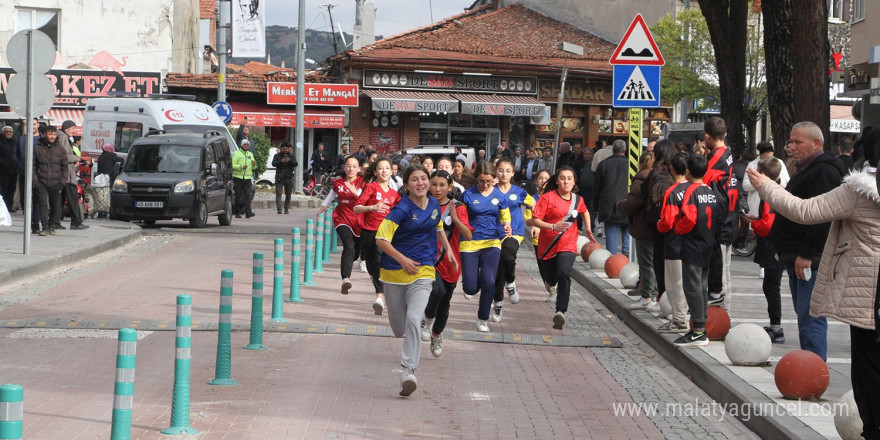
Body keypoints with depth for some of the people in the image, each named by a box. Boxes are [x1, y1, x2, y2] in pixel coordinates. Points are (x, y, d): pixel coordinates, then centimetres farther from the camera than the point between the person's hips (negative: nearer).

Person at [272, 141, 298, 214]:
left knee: (288, 194, 7)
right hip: (279, 178, -2)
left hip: (289, 178, 2)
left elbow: (296, 164, -3)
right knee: (278, 193, -12)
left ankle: (286, 209, 15)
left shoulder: (292, 156, 11)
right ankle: (279, 209, -18)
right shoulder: (277, 156, 7)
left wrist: (289, 160, -21)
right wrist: (281, 161, -23)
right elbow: (273, 163, -8)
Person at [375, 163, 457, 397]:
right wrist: (403, 260, -22)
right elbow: (381, 239, -16)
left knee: (413, 319, -22)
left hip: (423, 271, 2)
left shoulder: (434, 204, 4)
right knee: (398, 328, 9)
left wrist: (448, 249, 21)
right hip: (395, 272, -2)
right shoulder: (402, 209, -13)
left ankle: (408, 371, -22)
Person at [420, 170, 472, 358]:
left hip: (449, 263, 2)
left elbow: (468, 236, -11)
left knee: (444, 304, 14)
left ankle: (436, 335, 38)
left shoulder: (458, 208, -2)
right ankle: (428, 319, 0)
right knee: (437, 290, -29)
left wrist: (455, 218, -25)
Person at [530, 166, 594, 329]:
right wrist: (553, 226, -26)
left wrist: (588, 229, 20)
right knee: (552, 278, 13)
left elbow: (584, 212, 29)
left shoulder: (578, 199, 5)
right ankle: (552, 284, 52)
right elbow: (535, 220, -14)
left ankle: (561, 311, -33)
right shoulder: (548, 198, -9)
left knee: (564, 274, -24)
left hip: (568, 245, 1)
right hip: (548, 246, -1)